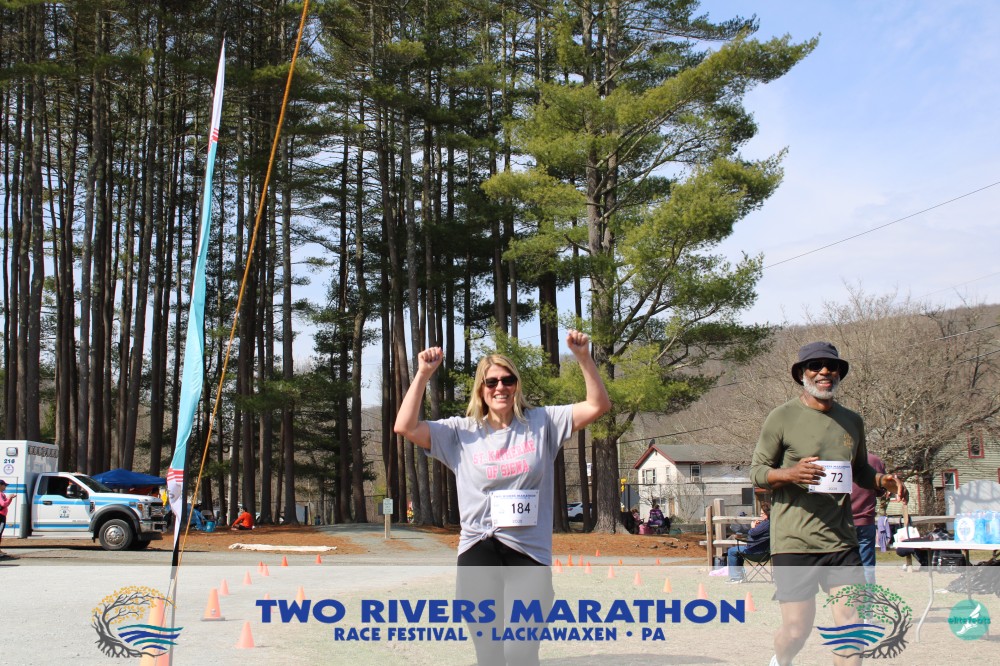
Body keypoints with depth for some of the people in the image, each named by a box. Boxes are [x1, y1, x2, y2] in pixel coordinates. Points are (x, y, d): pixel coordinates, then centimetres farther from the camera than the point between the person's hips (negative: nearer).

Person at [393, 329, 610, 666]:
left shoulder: (542, 423, 5)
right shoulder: (461, 431, 4)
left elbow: (598, 406, 0)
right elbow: (405, 427, -5)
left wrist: (583, 357, -12)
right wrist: (423, 374, -11)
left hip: (530, 552, 0)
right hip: (479, 551, 1)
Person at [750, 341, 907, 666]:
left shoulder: (852, 421, 13)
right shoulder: (782, 417, -2)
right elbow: (757, 472, 0)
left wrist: (882, 480, 2)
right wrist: (790, 474, -21)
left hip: (842, 540, 4)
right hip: (794, 541, -4)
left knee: (851, 622, -6)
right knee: (797, 629, -1)